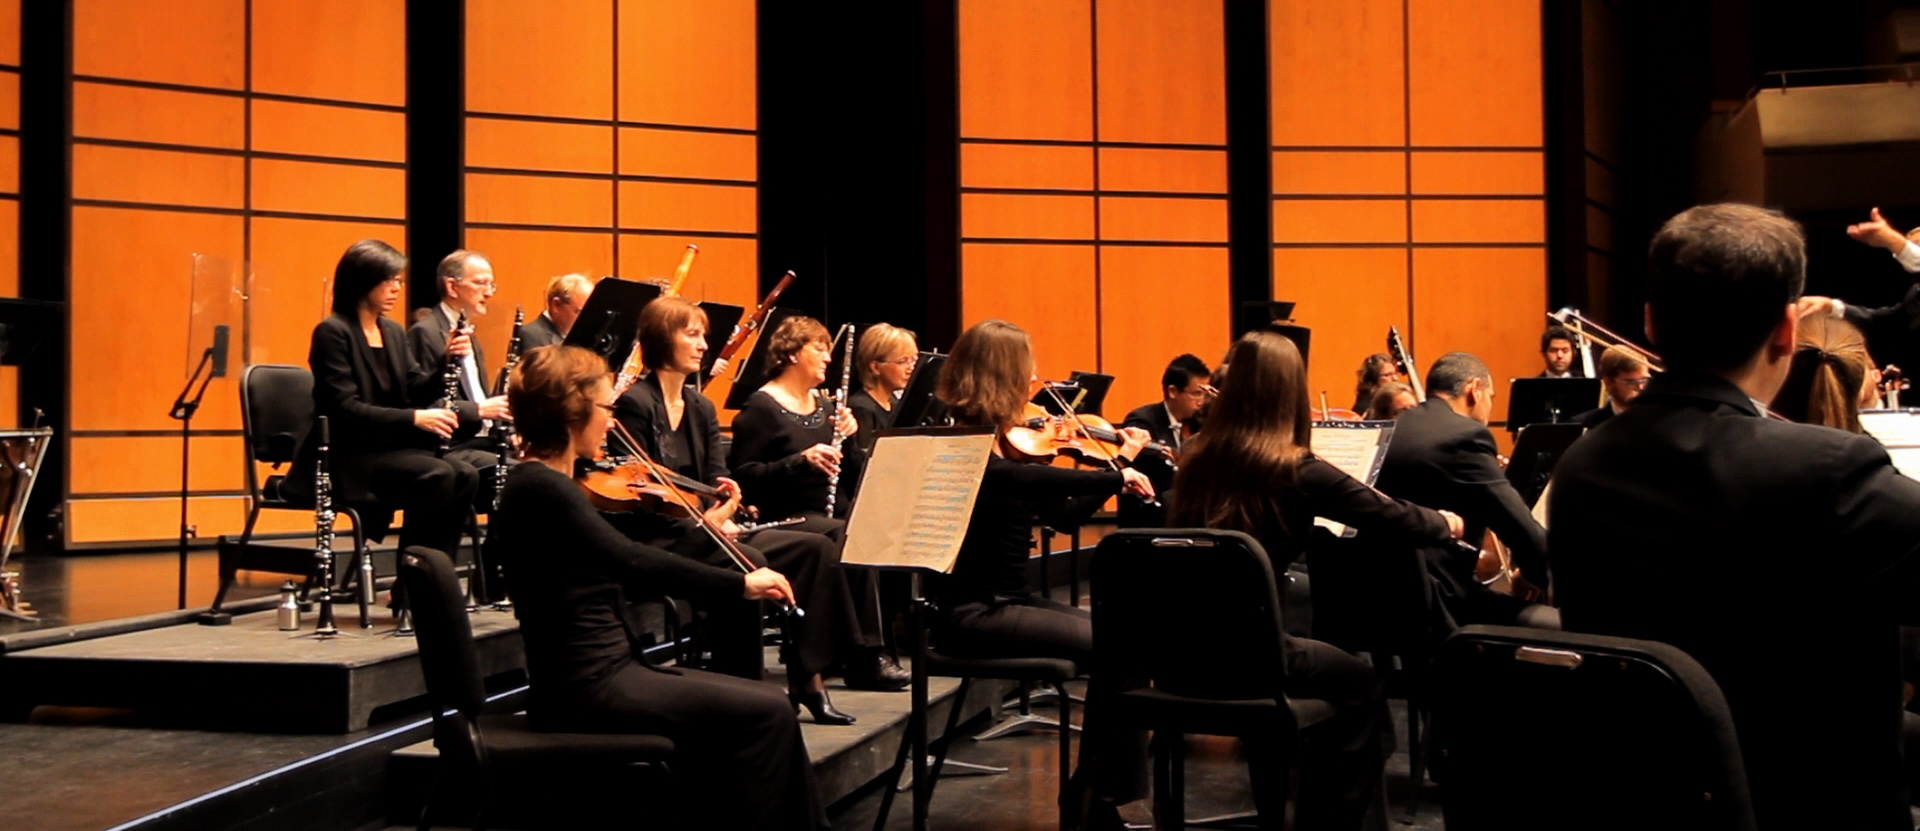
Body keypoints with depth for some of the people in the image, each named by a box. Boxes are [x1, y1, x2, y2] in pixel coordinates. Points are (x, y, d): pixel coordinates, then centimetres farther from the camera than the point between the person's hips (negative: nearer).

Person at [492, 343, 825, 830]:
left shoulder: (547, 484, 14)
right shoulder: (539, 487, -16)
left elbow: (622, 578, 17)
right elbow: (629, 561, -28)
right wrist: (740, 583, -23)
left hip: (603, 674, 10)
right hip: (584, 690, -10)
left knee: (764, 706, 7)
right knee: (765, 713, -10)